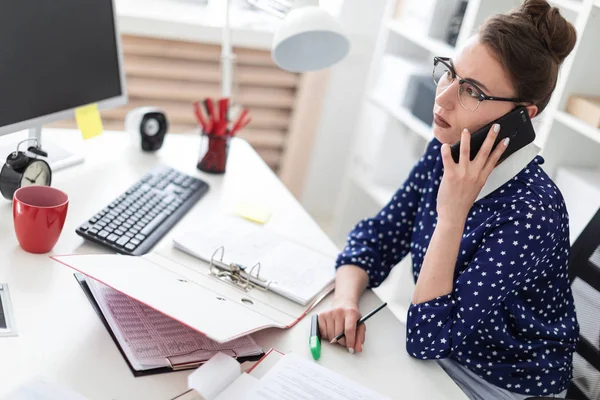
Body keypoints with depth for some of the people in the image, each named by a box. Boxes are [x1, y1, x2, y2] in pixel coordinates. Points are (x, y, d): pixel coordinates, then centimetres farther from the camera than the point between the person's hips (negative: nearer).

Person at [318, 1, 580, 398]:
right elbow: (375, 239, -3)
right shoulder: (446, 153, -10)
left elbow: (428, 339, -28)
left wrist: (452, 215, -35)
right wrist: (346, 300, -22)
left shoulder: (530, 212, -30)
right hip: (444, 346, 5)